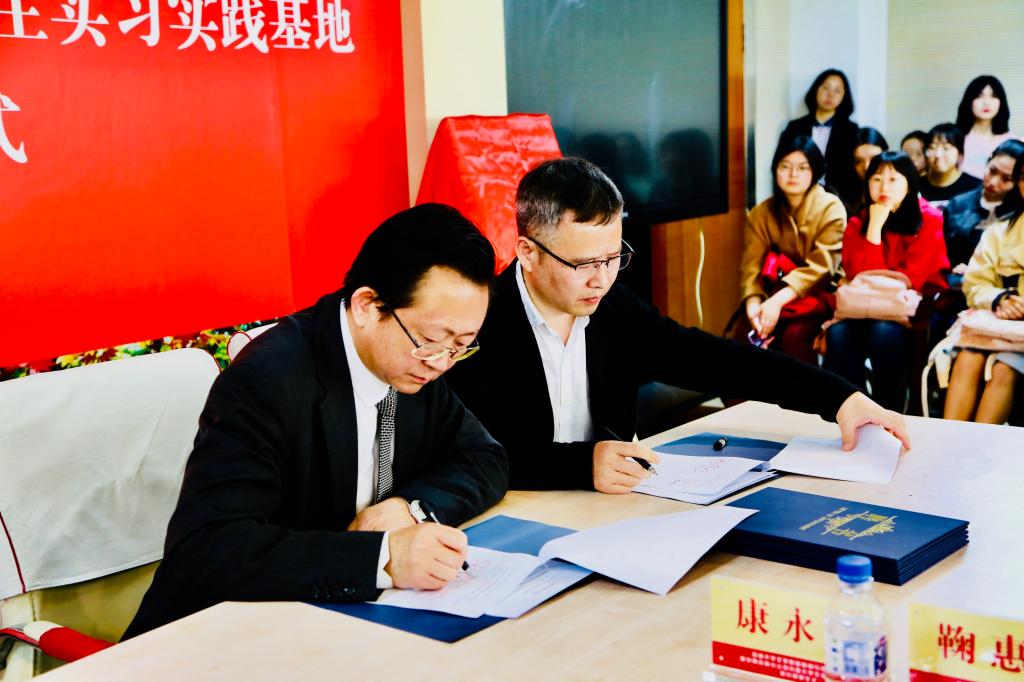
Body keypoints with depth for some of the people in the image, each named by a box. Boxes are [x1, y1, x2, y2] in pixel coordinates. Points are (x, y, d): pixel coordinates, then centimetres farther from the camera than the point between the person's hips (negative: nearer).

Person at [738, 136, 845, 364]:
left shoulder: (831, 208, -9)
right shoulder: (761, 213, 2)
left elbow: (821, 266, -19)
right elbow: (751, 266, -7)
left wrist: (778, 301, -30)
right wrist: (753, 303, -28)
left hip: (820, 295, -3)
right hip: (777, 296, 3)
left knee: (794, 335, -31)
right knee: (745, 332, -24)